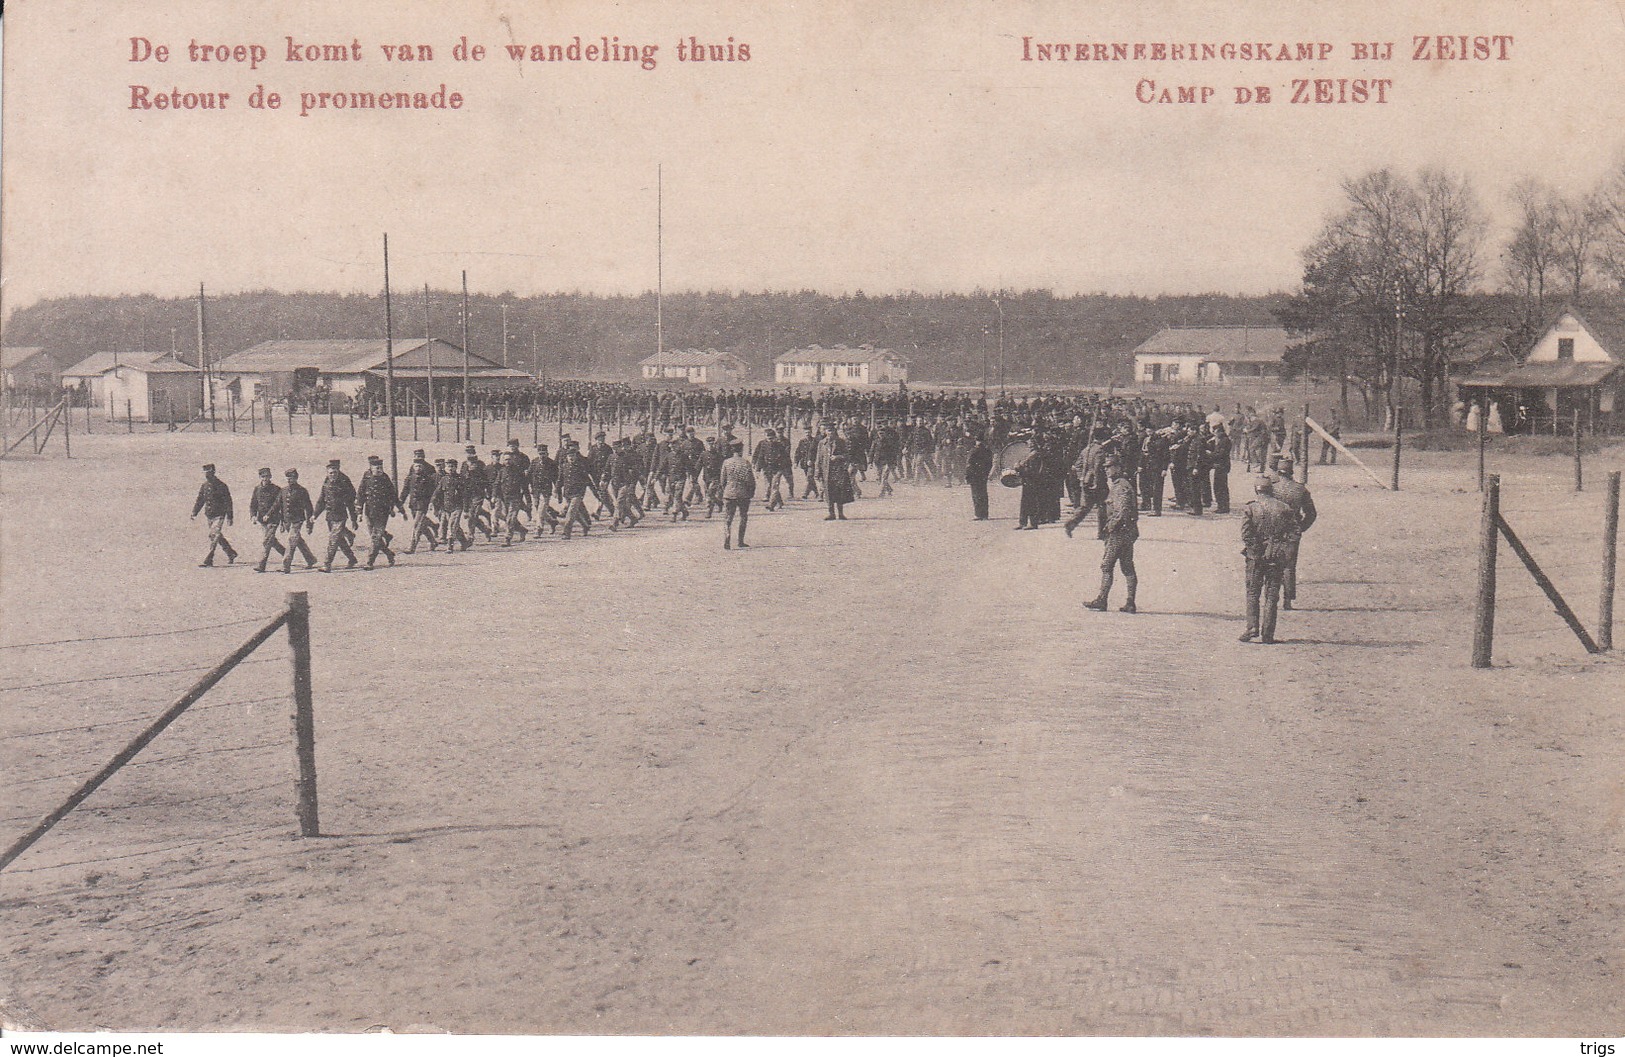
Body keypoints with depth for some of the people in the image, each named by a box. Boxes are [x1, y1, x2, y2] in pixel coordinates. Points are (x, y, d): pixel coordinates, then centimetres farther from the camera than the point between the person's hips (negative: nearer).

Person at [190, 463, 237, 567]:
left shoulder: (221, 486, -11)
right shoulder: (205, 485, 8)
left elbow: (228, 501, -10)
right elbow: (200, 500, 16)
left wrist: (229, 517, -13)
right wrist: (194, 513, 8)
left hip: (219, 515, -7)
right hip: (209, 515, 7)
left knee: (213, 536, -16)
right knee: (218, 536, 15)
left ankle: (208, 561, -19)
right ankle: (231, 554, 33)